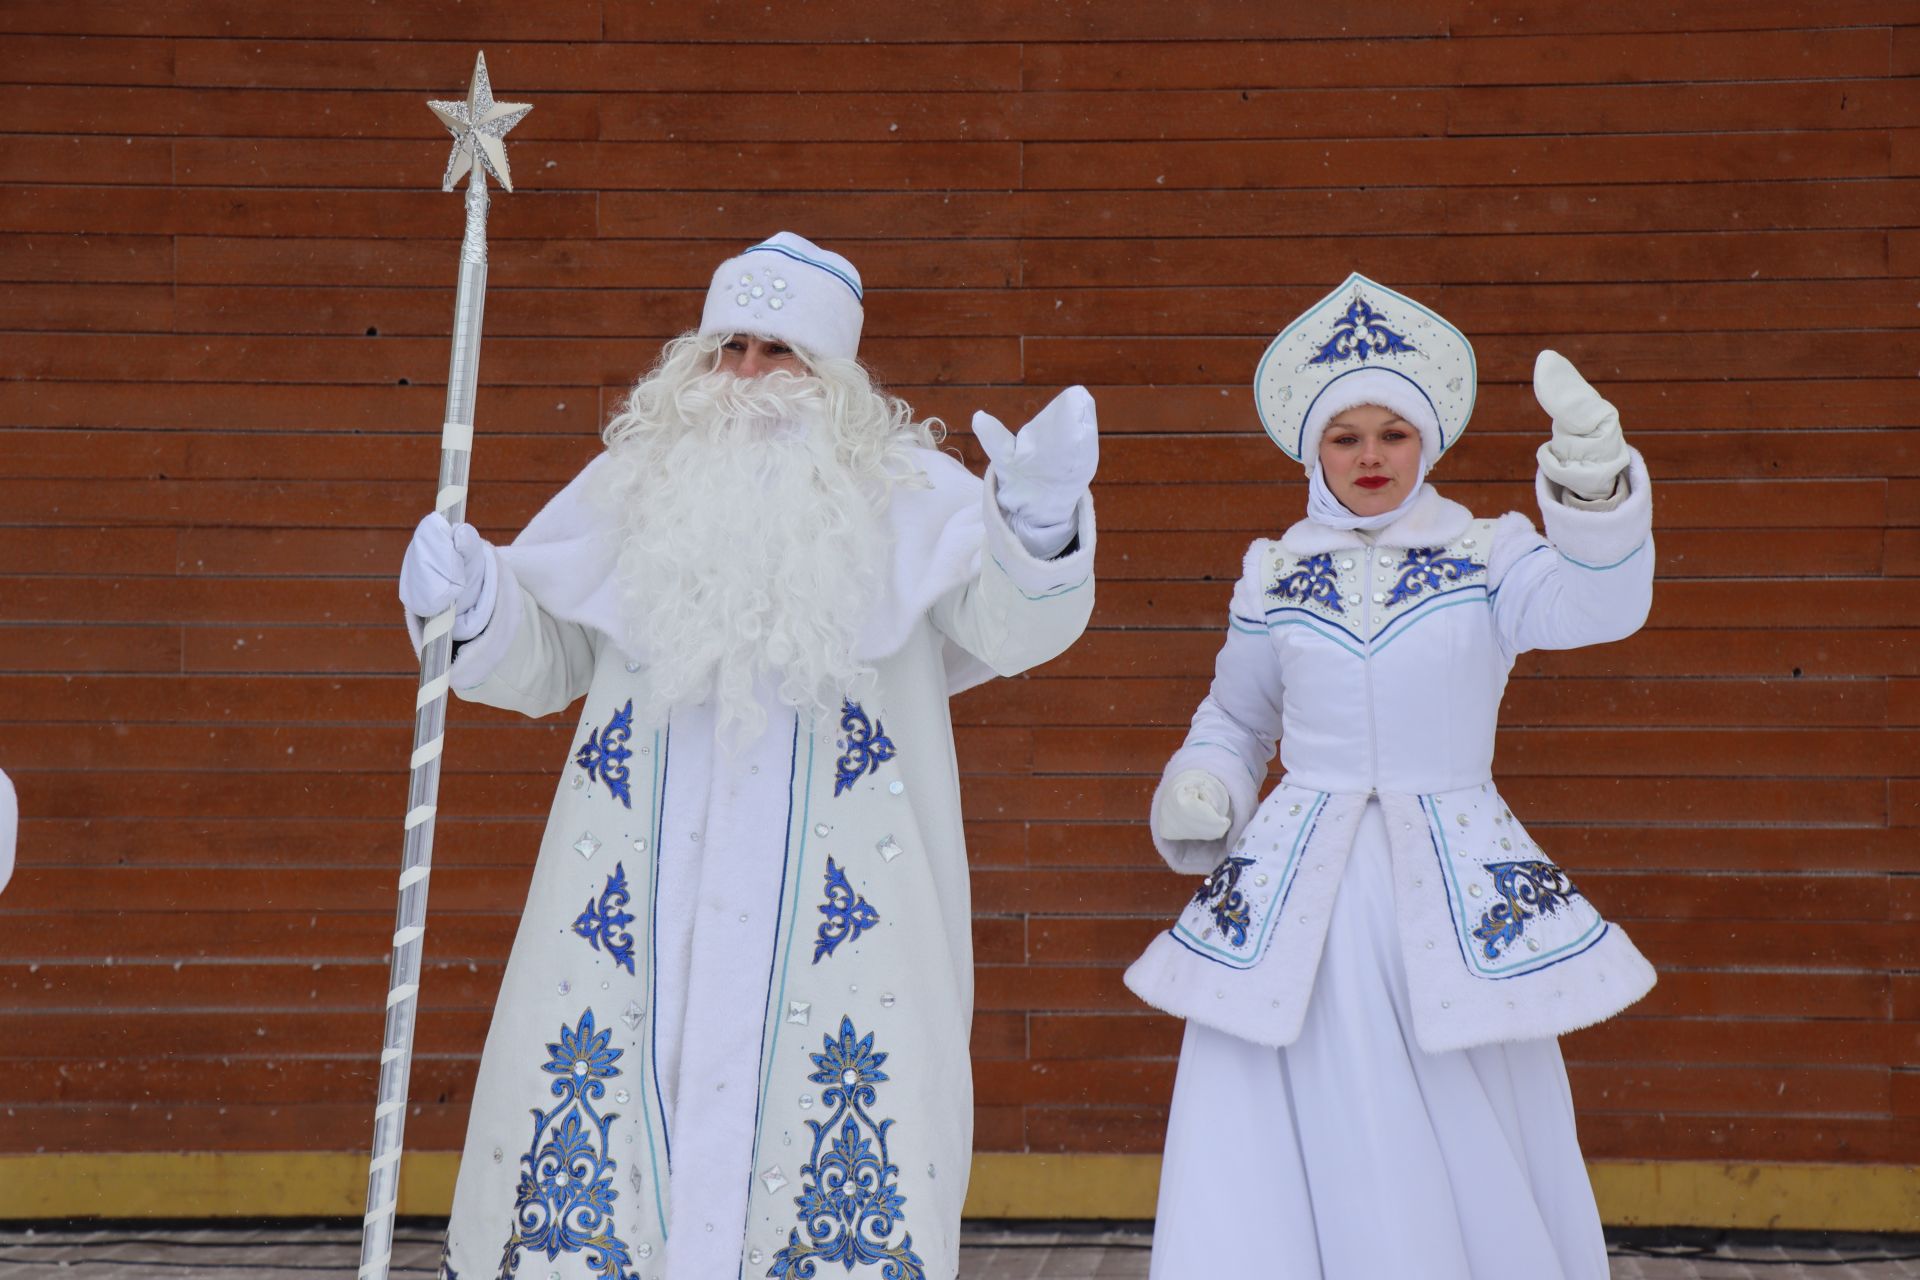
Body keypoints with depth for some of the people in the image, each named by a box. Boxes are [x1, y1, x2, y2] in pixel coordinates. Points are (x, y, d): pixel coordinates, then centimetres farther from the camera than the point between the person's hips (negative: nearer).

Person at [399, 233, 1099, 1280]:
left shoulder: (906, 494, 4)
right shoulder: (632, 486, 11)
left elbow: (1011, 624, -9)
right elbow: (540, 660, 16)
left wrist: (1038, 526, -29)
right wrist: (473, 606, -5)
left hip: (831, 910, -2)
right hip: (637, 909, 2)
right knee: (588, 1138, 1)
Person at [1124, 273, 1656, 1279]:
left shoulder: (1486, 556, 1)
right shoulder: (1276, 576, 7)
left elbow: (1595, 606, -19)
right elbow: (1234, 718, 21)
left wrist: (1596, 482, -37)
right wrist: (1199, 791, 0)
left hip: (1456, 892, -1)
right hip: (1296, 895, 1)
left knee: (1471, 1161, 6)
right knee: (1290, 1155, -2)